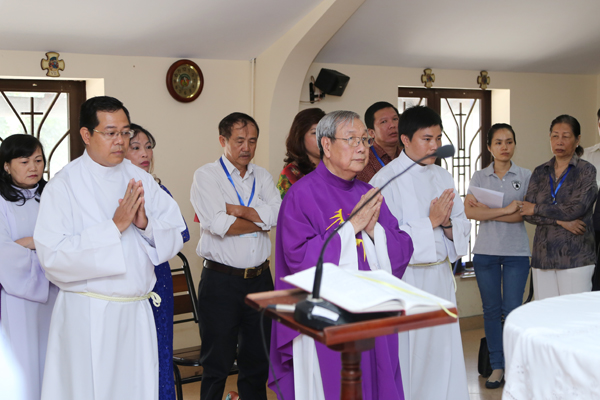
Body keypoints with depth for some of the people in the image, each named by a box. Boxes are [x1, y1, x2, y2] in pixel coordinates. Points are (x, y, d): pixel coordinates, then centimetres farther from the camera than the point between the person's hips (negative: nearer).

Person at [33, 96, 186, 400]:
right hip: (87, 315, -4)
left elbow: (176, 236, 6)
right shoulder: (63, 185, -8)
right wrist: (115, 226, -21)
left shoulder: (141, 180, 7)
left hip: (137, 313, 4)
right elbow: (52, 258, -17)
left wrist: (146, 224, -14)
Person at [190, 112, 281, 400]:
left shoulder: (262, 177, 11)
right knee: (217, 363, 4)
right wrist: (261, 221, -7)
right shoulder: (206, 175, -3)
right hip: (221, 281, -4)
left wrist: (234, 209, -13)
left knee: (258, 360, 14)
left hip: (259, 278, 5)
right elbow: (218, 224, -18)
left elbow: (278, 213, -7)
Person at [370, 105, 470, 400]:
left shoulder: (443, 177, 10)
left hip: (441, 276, 6)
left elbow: (463, 228, 11)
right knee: (408, 358, 1)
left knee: (444, 355, 12)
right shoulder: (386, 179, -10)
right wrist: (431, 221, -16)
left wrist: (447, 223, -11)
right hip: (406, 280, -6)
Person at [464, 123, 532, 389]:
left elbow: (524, 213, -9)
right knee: (491, 309, 7)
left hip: (516, 252, -1)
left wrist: (487, 211, -11)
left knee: (513, 310, -3)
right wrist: (505, 210, -15)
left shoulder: (526, 176, 3)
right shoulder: (479, 177, 6)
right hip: (485, 252, 2)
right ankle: (497, 367, 16)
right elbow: (469, 211, -9)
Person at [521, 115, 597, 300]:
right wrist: (560, 220, -10)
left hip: (575, 257, -4)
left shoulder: (586, 171, 2)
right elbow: (527, 213, 3)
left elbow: (576, 209, -12)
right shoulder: (540, 172, 13)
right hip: (543, 256, 4)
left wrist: (537, 209, -2)